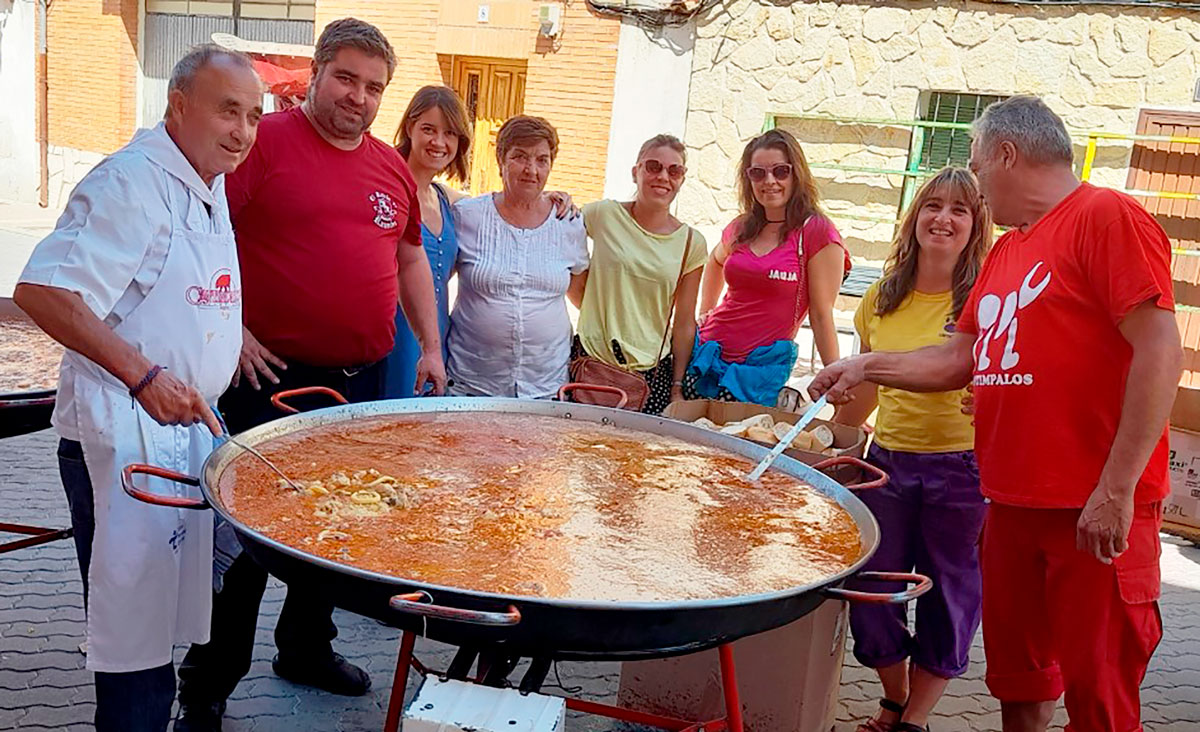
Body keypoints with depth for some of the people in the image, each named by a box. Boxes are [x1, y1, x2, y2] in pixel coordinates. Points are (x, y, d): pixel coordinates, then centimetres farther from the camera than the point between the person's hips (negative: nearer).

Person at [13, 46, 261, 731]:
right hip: (124, 438, -9)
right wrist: (145, 377, -28)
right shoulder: (133, 182, -16)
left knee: (171, 615, 20)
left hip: (185, 427, 9)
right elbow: (41, 290, -24)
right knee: (136, 635, -1)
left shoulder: (209, 186, 13)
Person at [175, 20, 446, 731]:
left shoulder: (392, 166, 12)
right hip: (274, 376, -6)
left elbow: (411, 257, 22)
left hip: (363, 380, 6)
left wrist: (431, 345, 15)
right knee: (248, 534, -2)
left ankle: (307, 647, 36)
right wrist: (230, 328, -13)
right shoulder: (266, 140, -6)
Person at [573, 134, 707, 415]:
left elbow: (685, 324, 7)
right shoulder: (604, 215, -2)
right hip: (591, 361, -1)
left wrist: (677, 387, 5)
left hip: (651, 373, 1)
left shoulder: (691, 243, 3)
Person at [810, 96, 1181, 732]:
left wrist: (1117, 488, -20)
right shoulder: (1005, 252, 17)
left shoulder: (1107, 217, -9)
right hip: (1010, 505, 8)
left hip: (1096, 513, -8)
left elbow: (1160, 352, -17)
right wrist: (868, 366, 9)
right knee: (1017, 680, 19)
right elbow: (960, 358, 21)